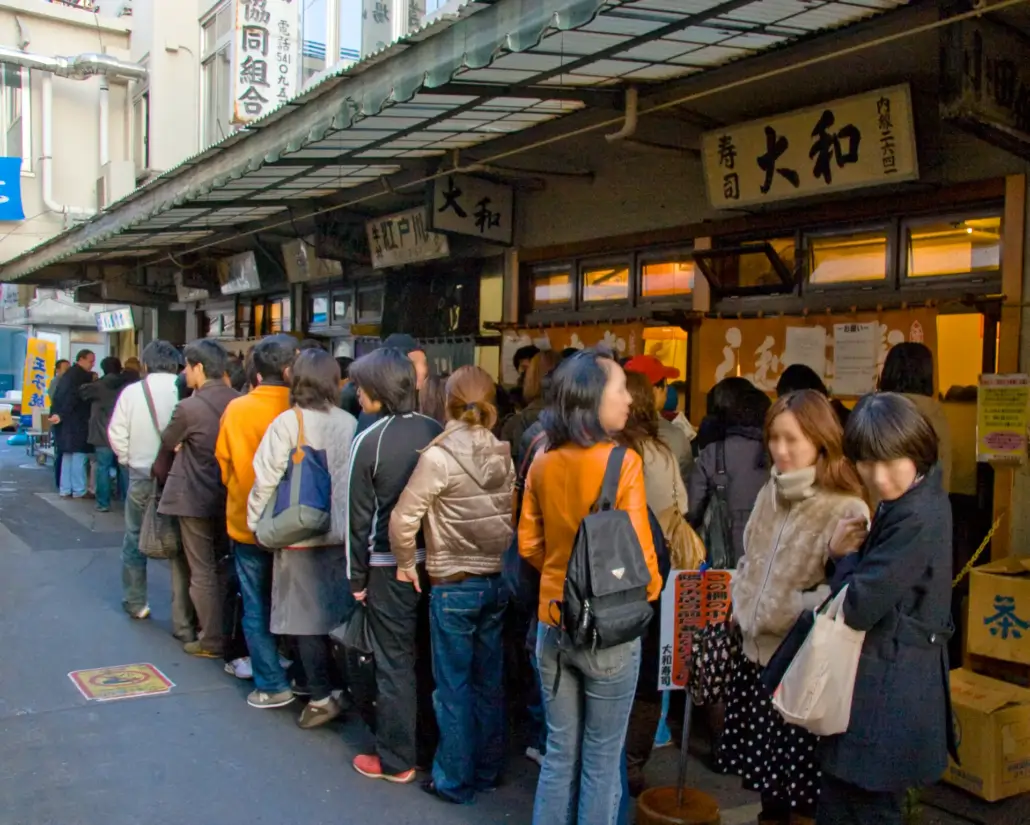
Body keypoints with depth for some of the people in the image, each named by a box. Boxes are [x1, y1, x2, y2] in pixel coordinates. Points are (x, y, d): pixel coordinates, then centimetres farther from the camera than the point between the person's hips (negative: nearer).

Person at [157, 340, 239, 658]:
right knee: (224, 567, 18)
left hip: (195, 499, -6)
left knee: (202, 572, 4)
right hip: (230, 497, 6)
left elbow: (167, 442, -3)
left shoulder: (189, 407, -18)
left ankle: (212, 641, 10)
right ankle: (230, 632, 27)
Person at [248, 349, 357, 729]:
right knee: (339, 613, 15)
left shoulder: (287, 423, -12)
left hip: (300, 535, -4)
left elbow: (267, 479, -11)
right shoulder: (350, 423, -4)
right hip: (342, 533, 4)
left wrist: (256, 521, 4)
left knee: (306, 617, 7)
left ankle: (322, 697, 9)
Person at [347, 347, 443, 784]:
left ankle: (396, 759, 17)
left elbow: (360, 514, -9)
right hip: (437, 559, 4)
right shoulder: (438, 432, -2)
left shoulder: (369, 440, -12)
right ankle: (432, 745, 30)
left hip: (390, 565, -4)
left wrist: (356, 576, 0)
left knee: (394, 660, 7)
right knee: (429, 654, 17)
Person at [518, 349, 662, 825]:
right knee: (601, 760, 11)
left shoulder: (543, 464, -1)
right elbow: (637, 550, -15)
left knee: (559, 753, 18)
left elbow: (529, 545, 6)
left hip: (553, 623, 5)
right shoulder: (622, 462, -17)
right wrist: (651, 592, 4)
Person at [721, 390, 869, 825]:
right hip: (756, 653, 7)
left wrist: (786, 614, -21)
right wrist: (741, 605, 6)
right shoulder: (769, 493, 9)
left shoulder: (847, 509, -16)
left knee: (801, 786, 6)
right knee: (764, 770, 20)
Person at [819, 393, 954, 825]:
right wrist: (843, 553, -10)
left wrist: (846, 555, -8)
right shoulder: (908, 503, 6)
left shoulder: (916, 519, -24)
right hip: (885, 680, 10)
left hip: (889, 689, -10)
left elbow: (858, 606, -26)